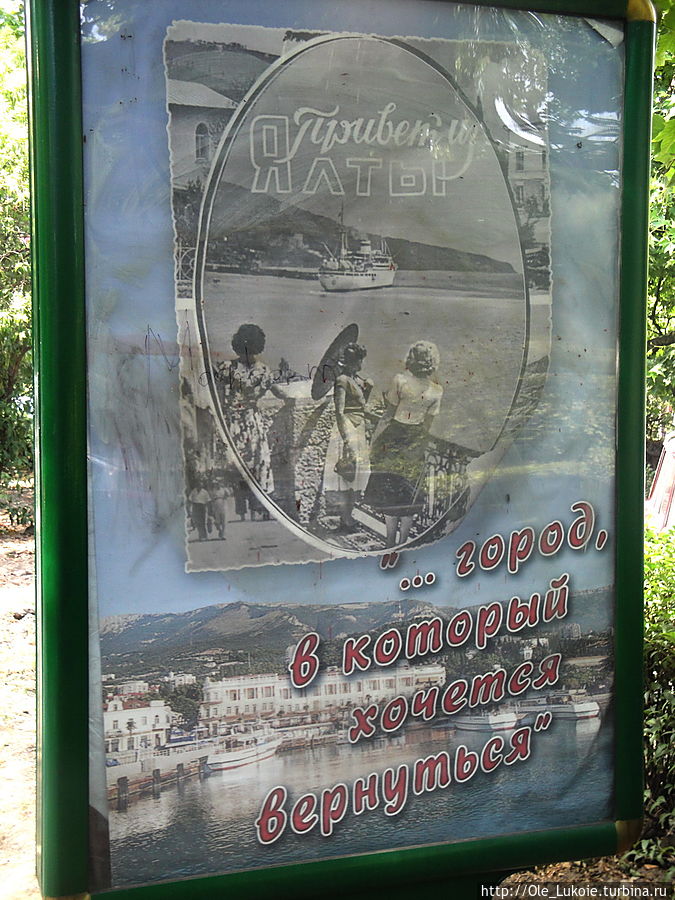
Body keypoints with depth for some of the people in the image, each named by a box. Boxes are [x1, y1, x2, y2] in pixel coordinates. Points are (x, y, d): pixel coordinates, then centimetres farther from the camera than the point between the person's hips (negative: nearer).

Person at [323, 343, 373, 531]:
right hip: (347, 429, -9)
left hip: (359, 430, 9)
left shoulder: (357, 380, 16)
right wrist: (346, 440, -23)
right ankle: (346, 520, -3)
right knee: (347, 475, -7)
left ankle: (348, 518, 17)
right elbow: (339, 412, -17)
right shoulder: (342, 380, -10)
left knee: (357, 476, 10)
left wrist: (368, 389, 10)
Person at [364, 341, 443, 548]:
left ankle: (391, 540, 12)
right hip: (415, 441, 3)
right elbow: (428, 423, 0)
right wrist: (421, 446, 13)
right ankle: (403, 540, 19)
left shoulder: (399, 380, -17)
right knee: (409, 491, 13)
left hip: (393, 436, -3)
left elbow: (389, 412, -11)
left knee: (389, 488, 8)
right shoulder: (436, 390, -7)